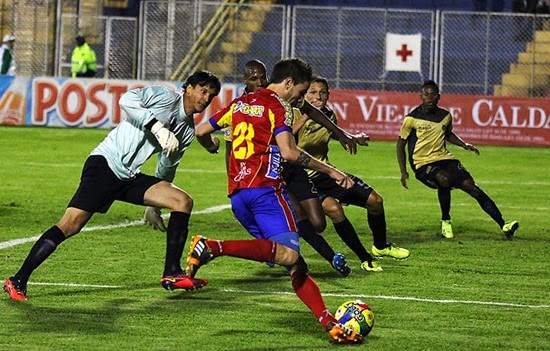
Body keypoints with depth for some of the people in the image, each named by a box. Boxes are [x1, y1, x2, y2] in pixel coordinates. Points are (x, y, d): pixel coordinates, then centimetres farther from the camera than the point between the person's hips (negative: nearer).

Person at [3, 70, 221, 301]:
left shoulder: (188, 131, 18)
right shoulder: (165, 96, -3)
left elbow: (167, 169, 28)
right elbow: (127, 100, -20)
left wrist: (154, 206, 30)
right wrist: (158, 128, -25)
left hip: (130, 178, 8)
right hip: (105, 164, -8)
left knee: (183, 201, -4)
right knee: (71, 225, -19)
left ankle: (172, 274, -3)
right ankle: (17, 282, -14)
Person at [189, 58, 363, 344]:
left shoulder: (240, 103, 22)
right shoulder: (278, 106, 0)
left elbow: (201, 132, 28)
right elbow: (288, 152, -15)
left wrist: (211, 146, 51)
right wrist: (330, 171, -8)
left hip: (237, 194, 9)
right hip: (264, 188, -9)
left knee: (295, 266, 6)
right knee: (289, 253, -26)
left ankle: (329, 323, -2)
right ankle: (213, 247, -31)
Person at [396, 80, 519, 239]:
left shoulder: (445, 116, 8)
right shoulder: (412, 119, -5)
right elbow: (400, 144, 4)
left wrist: (464, 144, 12)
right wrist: (403, 172, -3)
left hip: (444, 158, 4)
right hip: (422, 164, -4)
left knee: (471, 186, -13)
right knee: (444, 179, -36)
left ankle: (503, 225, -17)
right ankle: (445, 220, -12)